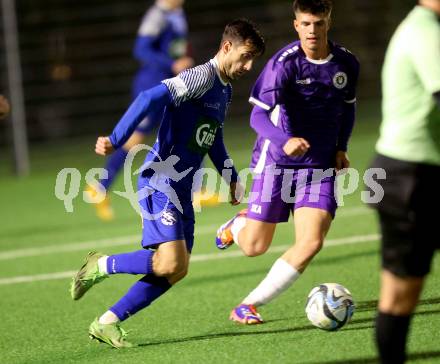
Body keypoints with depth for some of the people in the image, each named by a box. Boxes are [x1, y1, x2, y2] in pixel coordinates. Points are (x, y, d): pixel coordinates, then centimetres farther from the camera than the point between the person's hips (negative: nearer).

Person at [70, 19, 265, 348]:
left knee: (177, 270, 4)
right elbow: (151, 99, -24)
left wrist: (232, 177, 32)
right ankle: (101, 266, 2)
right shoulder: (202, 77, -13)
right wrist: (116, 140, -31)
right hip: (160, 182, -10)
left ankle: (107, 322, 8)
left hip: (181, 190, 10)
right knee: (169, 263, -21)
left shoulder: (225, 90, 17)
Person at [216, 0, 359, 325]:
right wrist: (285, 141, -39)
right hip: (277, 163, -3)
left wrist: (341, 147, 4)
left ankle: (249, 306, -3)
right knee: (254, 247, 3)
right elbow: (258, 116, -21)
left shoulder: (347, 64, -1)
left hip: (319, 167, 3)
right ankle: (239, 223, 43)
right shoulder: (283, 64, -16)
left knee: (311, 243, -15)